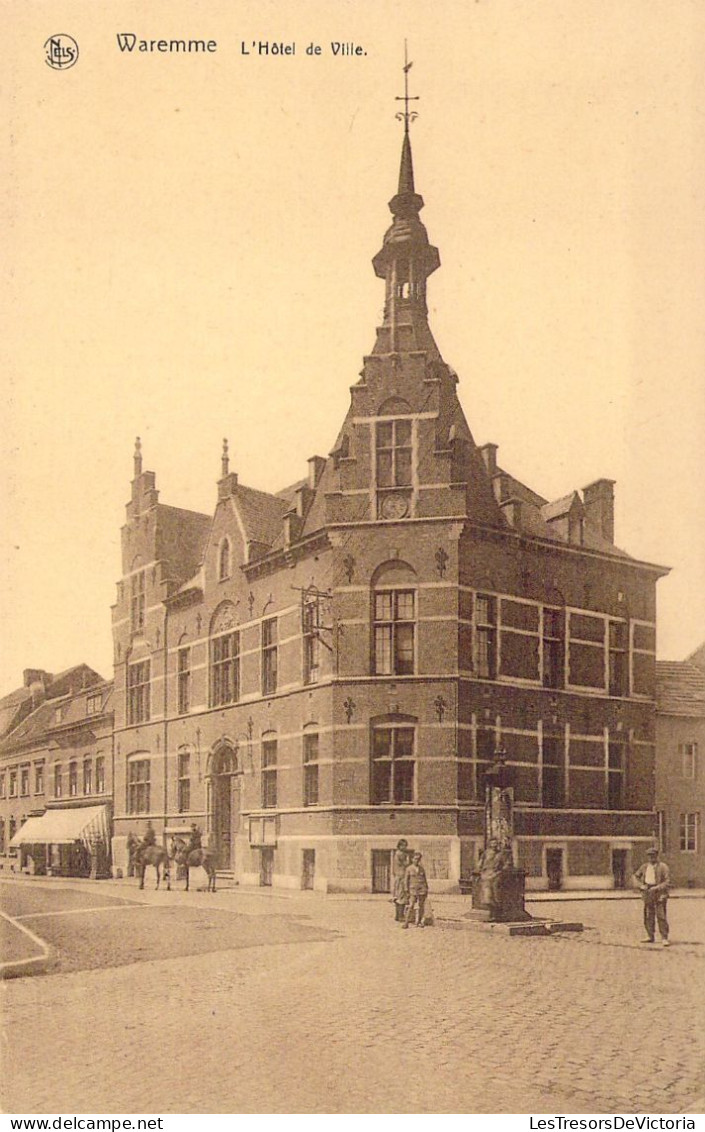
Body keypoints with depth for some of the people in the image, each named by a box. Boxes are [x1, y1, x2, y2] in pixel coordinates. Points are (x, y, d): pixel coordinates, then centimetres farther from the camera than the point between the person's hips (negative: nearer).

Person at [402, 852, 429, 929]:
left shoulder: (422, 868, 9)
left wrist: (426, 890, 7)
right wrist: (407, 891, -5)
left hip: (422, 889, 3)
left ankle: (419, 922, 12)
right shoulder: (409, 869, 1)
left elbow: (425, 880, 13)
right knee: (411, 906, -13)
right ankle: (406, 922, -13)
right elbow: (406, 880, 0)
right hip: (413, 889, -3)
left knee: (421, 906, 1)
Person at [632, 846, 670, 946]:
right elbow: (636, 876, 22)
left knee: (661, 916, -8)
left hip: (659, 894, -5)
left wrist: (656, 888, -18)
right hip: (648, 894, 5)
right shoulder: (644, 866, 10)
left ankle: (664, 938, -4)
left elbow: (667, 882, -10)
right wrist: (641, 885, 5)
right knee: (648, 916, 10)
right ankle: (650, 936, 20)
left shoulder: (663, 867, -6)